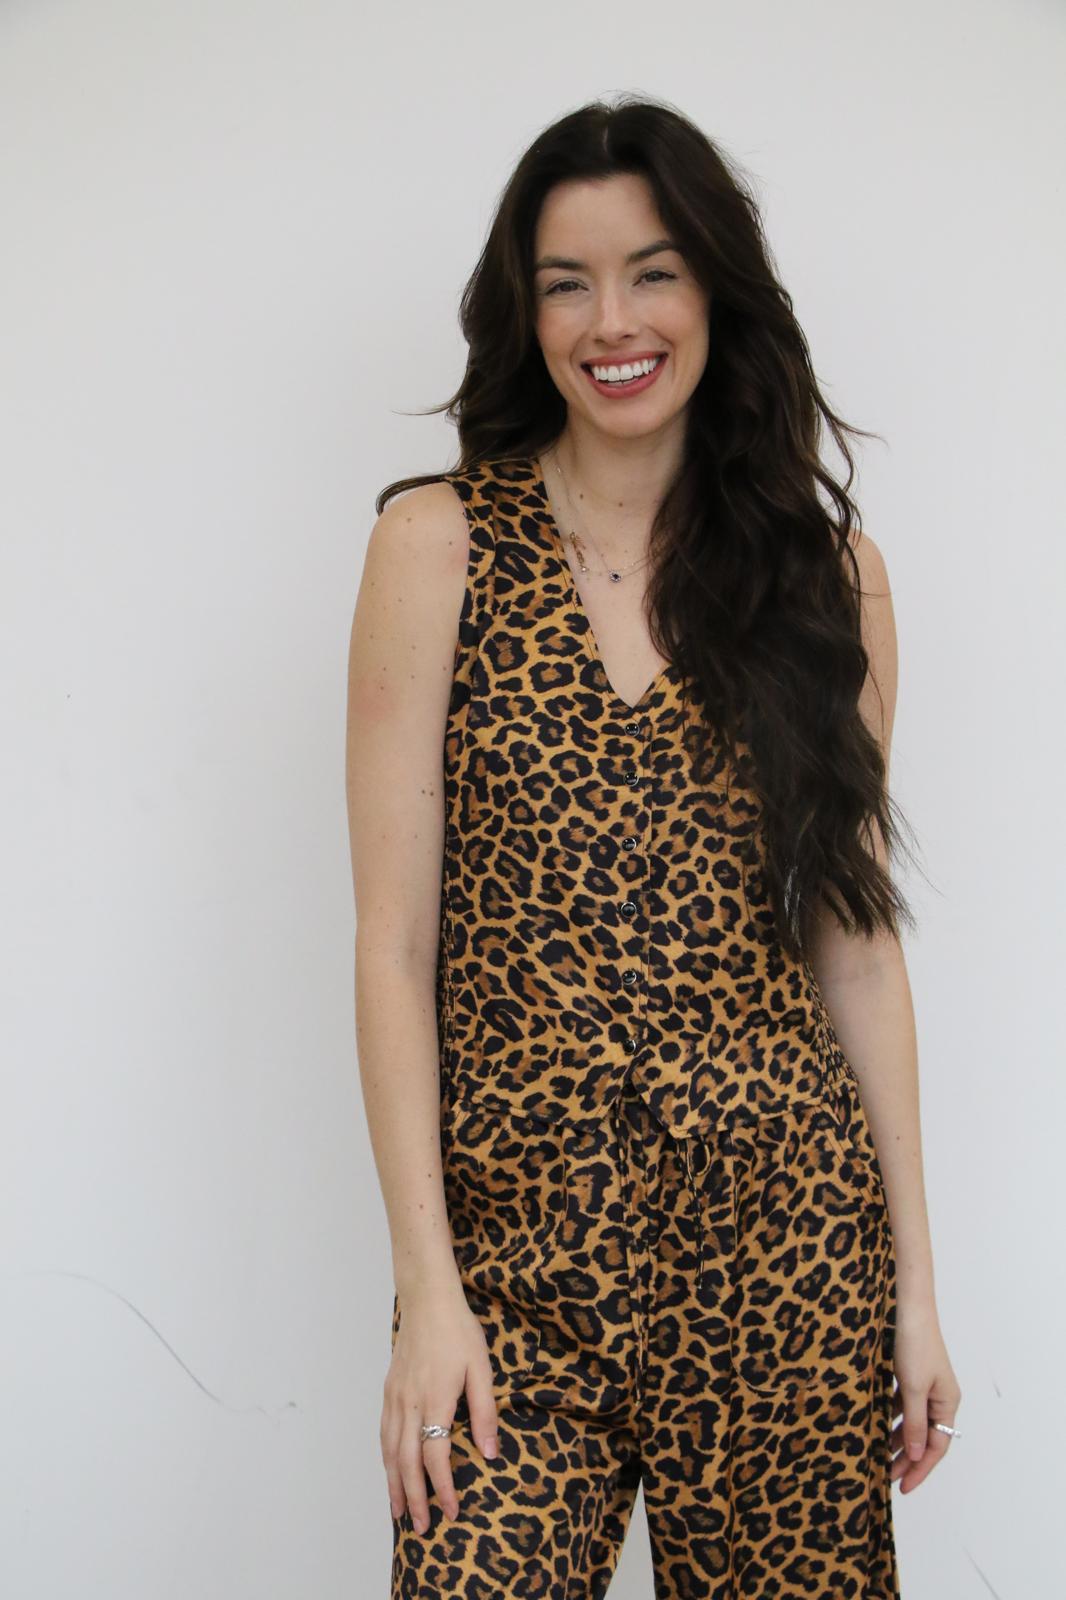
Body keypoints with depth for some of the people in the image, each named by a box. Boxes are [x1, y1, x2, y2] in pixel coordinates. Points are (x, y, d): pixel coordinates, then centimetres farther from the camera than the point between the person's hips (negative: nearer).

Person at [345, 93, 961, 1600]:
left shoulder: (826, 566, 7)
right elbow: (395, 945, -3)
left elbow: (856, 945, 8)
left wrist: (915, 1284, 6)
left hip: (788, 1241, 2)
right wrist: (426, 1292, -8)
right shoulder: (439, 543, 0)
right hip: (518, 1240, -2)